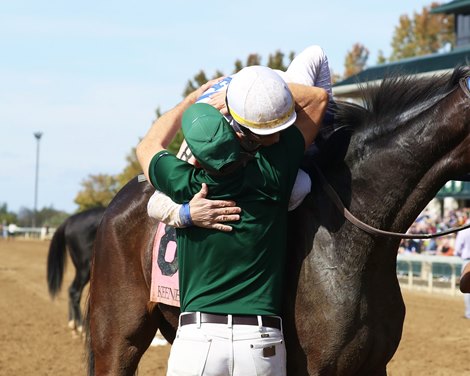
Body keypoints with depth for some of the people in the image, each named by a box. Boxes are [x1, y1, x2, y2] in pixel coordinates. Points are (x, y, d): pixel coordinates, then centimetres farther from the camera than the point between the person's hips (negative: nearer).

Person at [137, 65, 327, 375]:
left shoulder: (185, 187, -4)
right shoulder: (270, 175, -8)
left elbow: (148, 146, 22)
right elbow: (318, 98, 4)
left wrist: (192, 100, 30)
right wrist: (265, 86, 8)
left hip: (197, 339, 1)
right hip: (262, 342, 0)